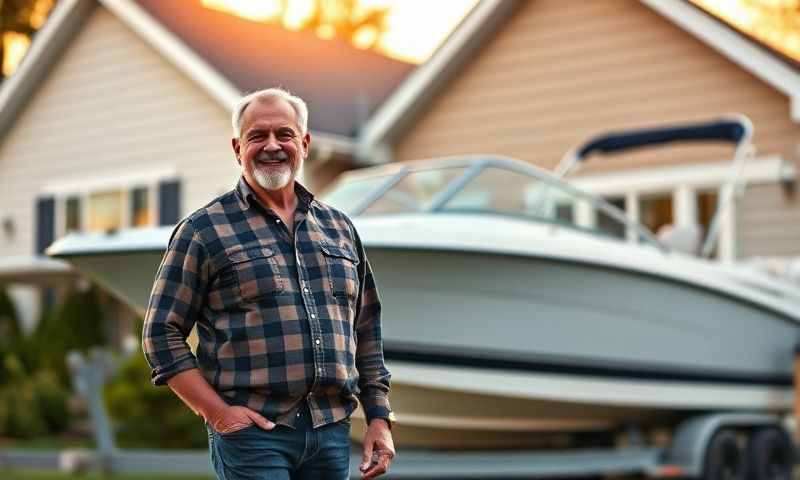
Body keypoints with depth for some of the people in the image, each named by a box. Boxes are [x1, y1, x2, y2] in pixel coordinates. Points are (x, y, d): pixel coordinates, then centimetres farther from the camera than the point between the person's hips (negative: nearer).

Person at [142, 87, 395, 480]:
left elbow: (366, 333, 18)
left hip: (333, 433, 5)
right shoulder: (204, 230, 0)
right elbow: (161, 334, -3)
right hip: (252, 435, -5)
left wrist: (379, 418, 11)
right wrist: (217, 413, -11)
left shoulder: (340, 228, 15)